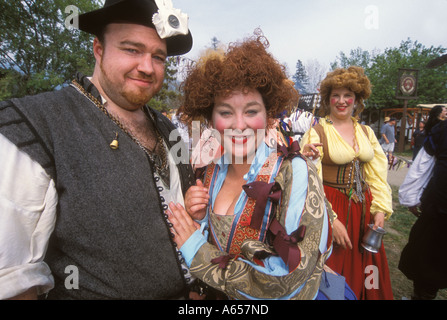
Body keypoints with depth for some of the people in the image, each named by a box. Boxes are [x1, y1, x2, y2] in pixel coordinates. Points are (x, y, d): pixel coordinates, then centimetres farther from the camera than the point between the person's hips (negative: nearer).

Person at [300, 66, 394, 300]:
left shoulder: (366, 132, 8)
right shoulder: (316, 133, -10)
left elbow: (377, 174, 10)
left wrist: (381, 209, 0)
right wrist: (331, 220, -17)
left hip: (363, 209, 5)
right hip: (332, 209, -5)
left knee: (362, 270, 18)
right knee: (335, 273, 8)